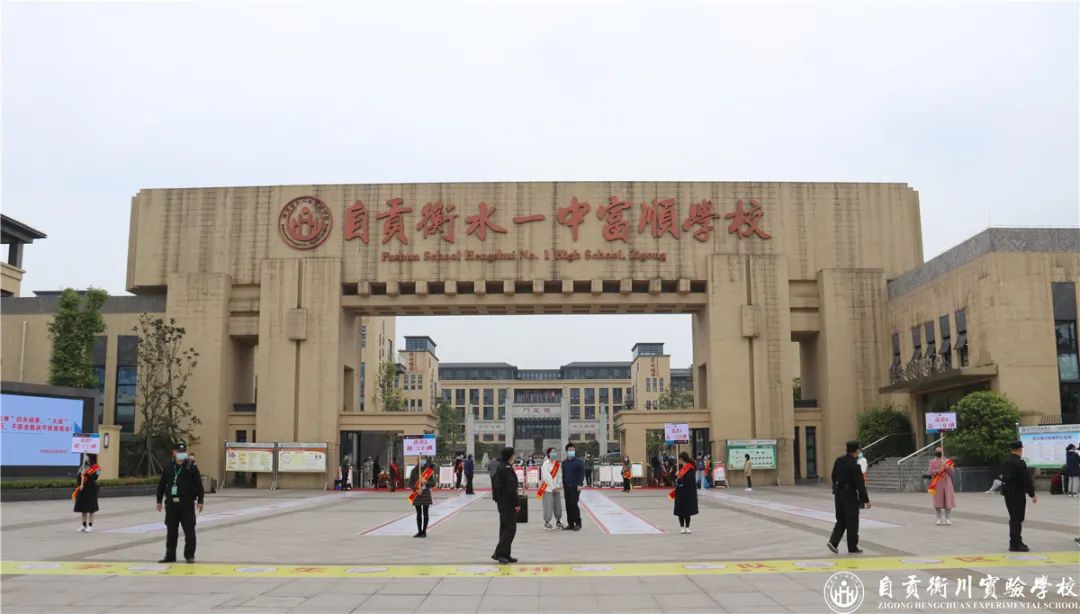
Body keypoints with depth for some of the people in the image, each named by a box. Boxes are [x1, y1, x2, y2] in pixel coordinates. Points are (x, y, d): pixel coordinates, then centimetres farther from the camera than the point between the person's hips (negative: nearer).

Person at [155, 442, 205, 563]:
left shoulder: (192, 467, 0)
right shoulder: (168, 468, 8)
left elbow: (199, 485, -2)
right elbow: (161, 485, 13)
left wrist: (200, 501, -6)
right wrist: (159, 501, 11)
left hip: (187, 503, -3)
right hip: (171, 503, 3)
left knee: (189, 530, -1)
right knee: (171, 531, 8)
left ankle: (189, 555, 9)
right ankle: (170, 556, 18)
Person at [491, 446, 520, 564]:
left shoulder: (500, 467, 13)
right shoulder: (507, 469, -18)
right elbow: (511, 488, -21)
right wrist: (516, 503, -17)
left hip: (502, 502, 10)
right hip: (508, 503, -10)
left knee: (504, 528, 13)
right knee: (510, 528, -7)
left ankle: (505, 554, 17)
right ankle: (498, 553, -8)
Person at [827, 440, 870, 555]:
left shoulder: (839, 460, 2)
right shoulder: (854, 465, -19)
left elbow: (834, 476, 13)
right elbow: (860, 485, -17)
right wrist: (866, 500, -11)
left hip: (838, 493, 7)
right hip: (850, 495, -7)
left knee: (841, 520, 15)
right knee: (852, 522, 5)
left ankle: (833, 541, 2)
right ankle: (852, 547, 12)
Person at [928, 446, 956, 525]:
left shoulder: (948, 461, 10)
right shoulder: (932, 462, 7)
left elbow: (953, 473, 4)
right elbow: (930, 472, -5)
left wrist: (946, 467, -12)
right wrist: (939, 470, -17)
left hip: (946, 484, 1)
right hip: (937, 485, -1)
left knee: (948, 501, -3)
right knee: (938, 502, -1)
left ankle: (947, 519, 3)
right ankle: (939, 519, 7)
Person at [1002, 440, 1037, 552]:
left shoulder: (1005, 462, 9)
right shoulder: (1020, 463, -17)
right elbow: (1027, 479, -17)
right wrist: (1032, 494, -10)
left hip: (1007, 493, 8)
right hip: (1018, 494, -8)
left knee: (1013, 518, 17)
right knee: (1017, 519, -2)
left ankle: (1016, 541, 26)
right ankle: (1015, 545, 0)